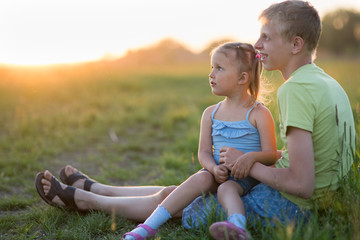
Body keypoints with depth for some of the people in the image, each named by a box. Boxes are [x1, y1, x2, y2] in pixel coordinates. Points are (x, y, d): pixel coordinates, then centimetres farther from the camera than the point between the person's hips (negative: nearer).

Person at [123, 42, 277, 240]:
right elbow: (204, 152, 5)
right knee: (201, 178, -26)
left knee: (227, 188, -32)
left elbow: (271, 155, -7)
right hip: (218, 173, 3)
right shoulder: (211, 114, 11)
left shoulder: (259, 114, -3)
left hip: (247, 176, -2)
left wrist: (251, 157, -29)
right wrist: (214, 168, -18)